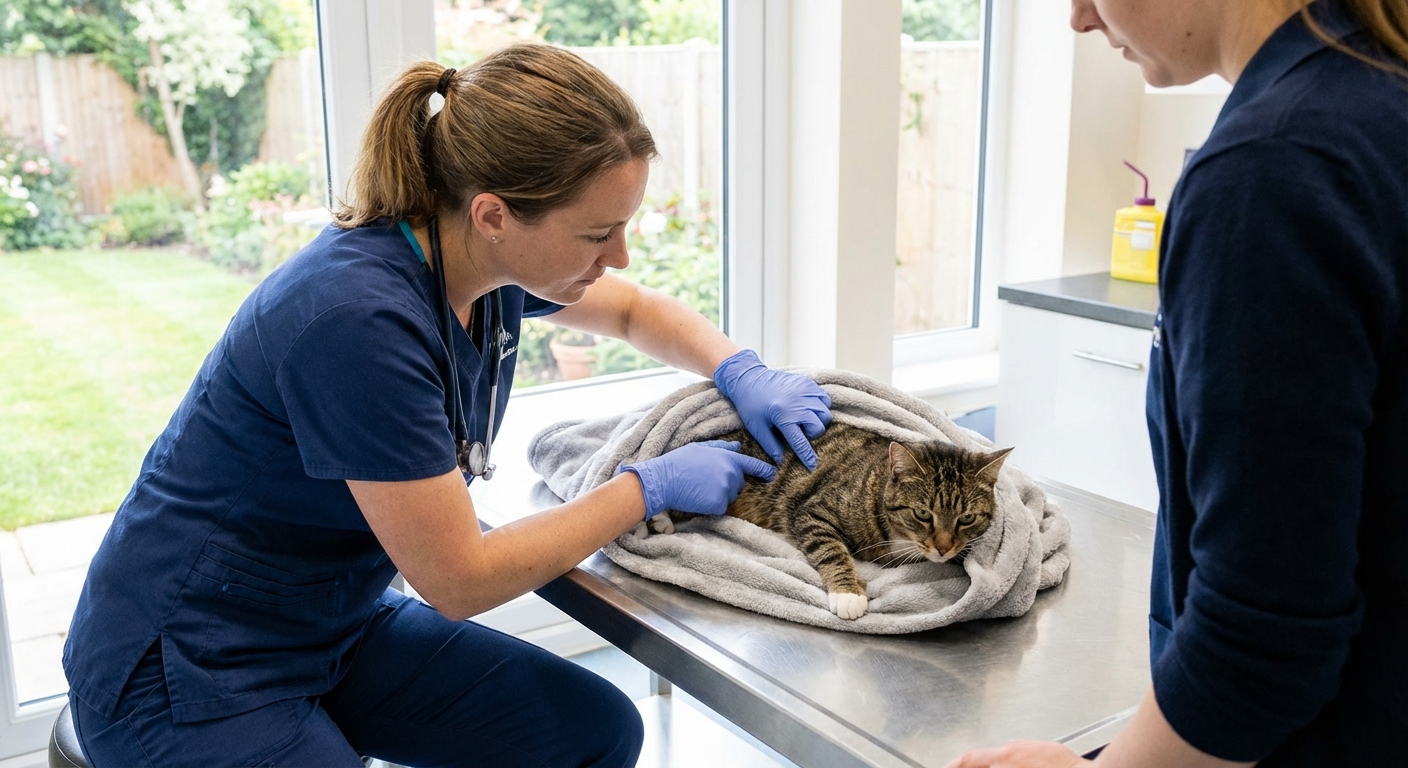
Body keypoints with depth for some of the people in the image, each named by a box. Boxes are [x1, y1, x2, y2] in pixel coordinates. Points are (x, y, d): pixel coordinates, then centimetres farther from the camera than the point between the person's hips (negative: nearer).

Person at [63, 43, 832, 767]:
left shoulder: (484, 256, -8)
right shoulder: (358, 316, -32)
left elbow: (636, 310, 13)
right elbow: (459, 580, -24)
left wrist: (741, 372, -6)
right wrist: (651, 486, -16)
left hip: (336, 627, 8)